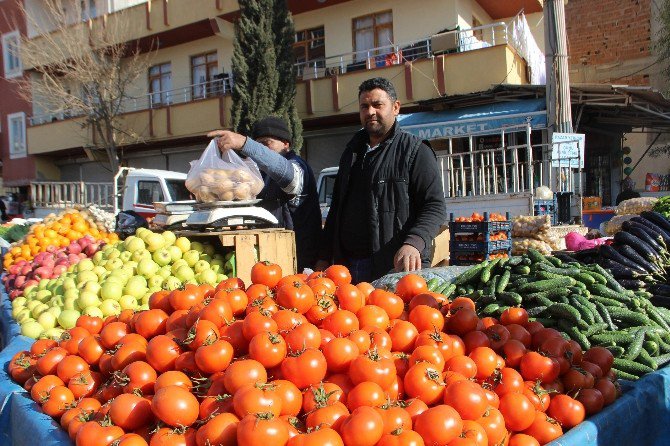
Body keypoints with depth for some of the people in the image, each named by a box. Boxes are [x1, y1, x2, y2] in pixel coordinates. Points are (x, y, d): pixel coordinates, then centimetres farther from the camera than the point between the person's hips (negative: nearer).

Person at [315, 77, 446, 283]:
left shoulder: (416, 151, -2)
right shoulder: (352, 152, 18)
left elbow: (435, 207, -9)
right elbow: (336, 208, 21)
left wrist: (413, 243, -27)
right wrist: (324, 258, 16)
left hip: (396, 267, -6)